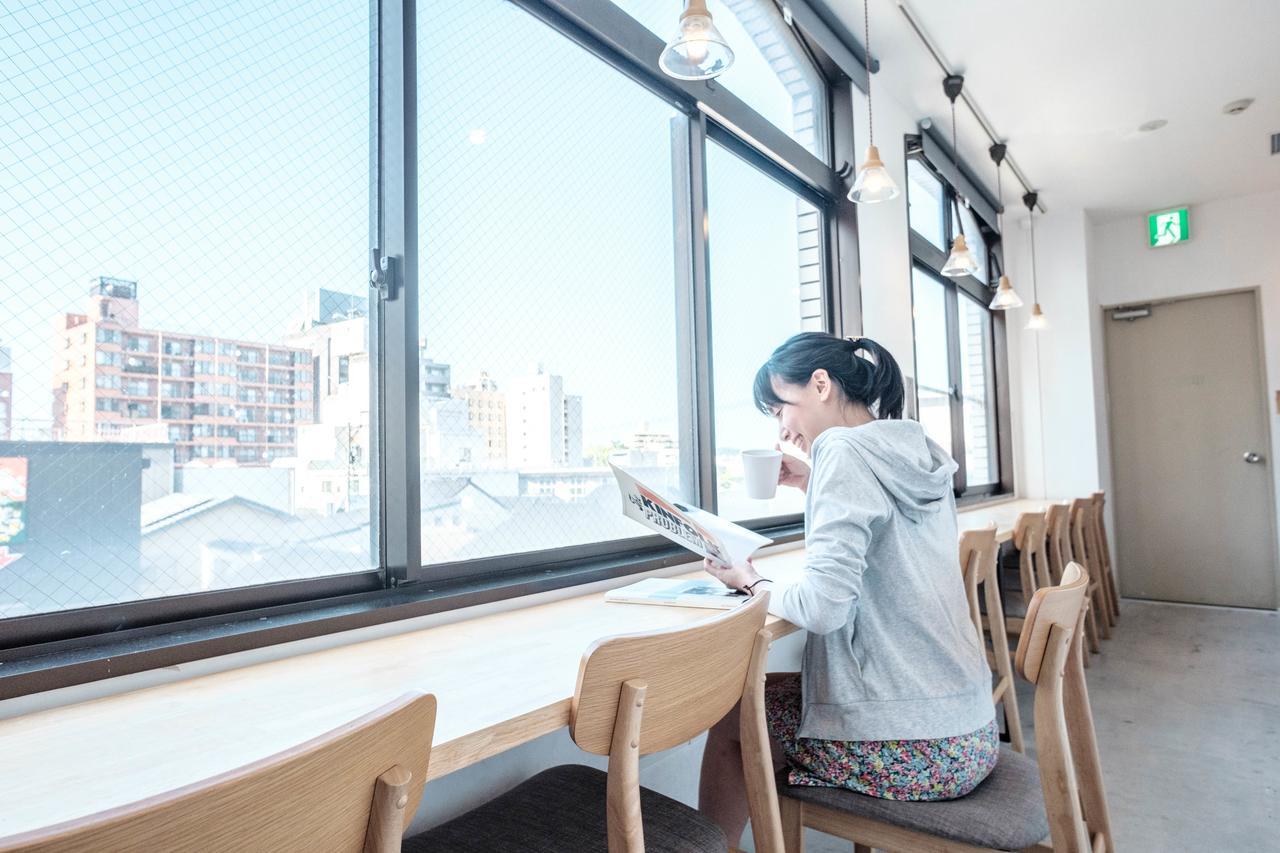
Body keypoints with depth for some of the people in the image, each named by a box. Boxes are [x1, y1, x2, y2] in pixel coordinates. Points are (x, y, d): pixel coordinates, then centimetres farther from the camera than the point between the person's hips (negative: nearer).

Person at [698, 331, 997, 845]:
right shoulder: (917, 452, 7)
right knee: (776, 688, 25)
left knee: (732, 720, 11)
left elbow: (824, 606, -24)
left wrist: (752, 582, -7)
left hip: (907, 747, -8)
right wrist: (812, 485, 13)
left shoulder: (846, 451, -17)